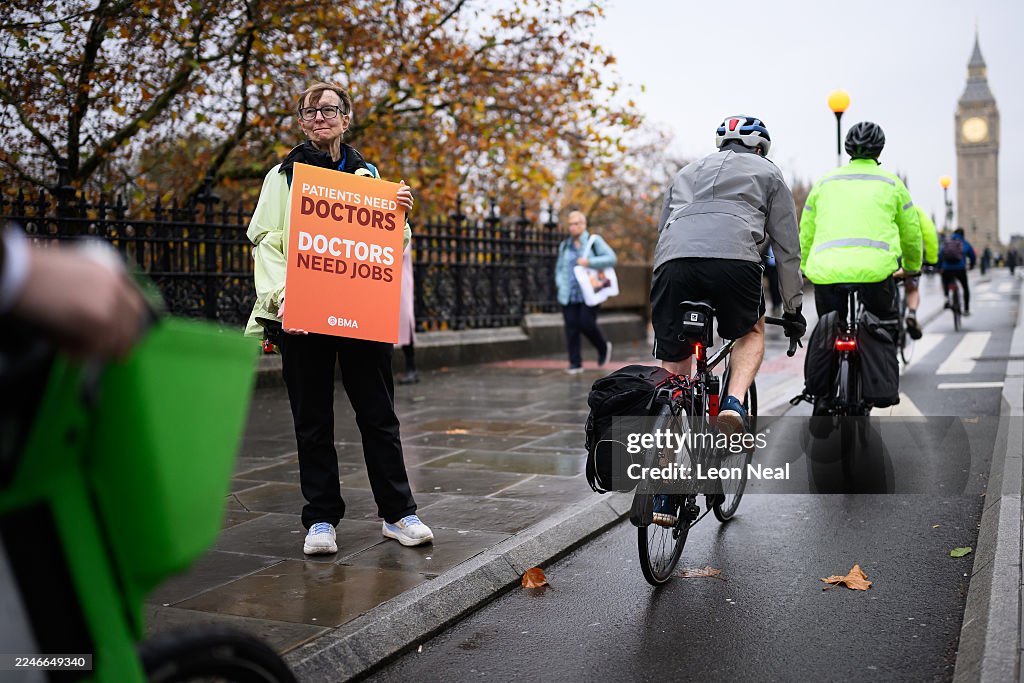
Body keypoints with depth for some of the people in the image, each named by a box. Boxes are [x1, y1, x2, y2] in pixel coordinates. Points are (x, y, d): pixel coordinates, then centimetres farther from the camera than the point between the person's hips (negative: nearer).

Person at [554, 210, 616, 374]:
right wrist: (560, 283, 4)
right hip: (568, 295, 4)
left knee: (586, 324, -9)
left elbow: (611, 258, -8)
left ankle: (604, 347, 20)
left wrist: (589, 262, -17)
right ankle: (575, 363, 4)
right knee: (571, 327, -2)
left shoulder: (594, 241, 1)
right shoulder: (565, 245, 14)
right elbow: (559, 267, 22)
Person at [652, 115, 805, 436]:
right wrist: (793, 308, 30)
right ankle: (733, 404, 1)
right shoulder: (767, 172, 28)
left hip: (673, 262, 3)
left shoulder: (687, 172, 39)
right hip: (734, 259, -2)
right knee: (752, 333, 25)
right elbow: (787, 246, 24)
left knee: (673, 367, 12)